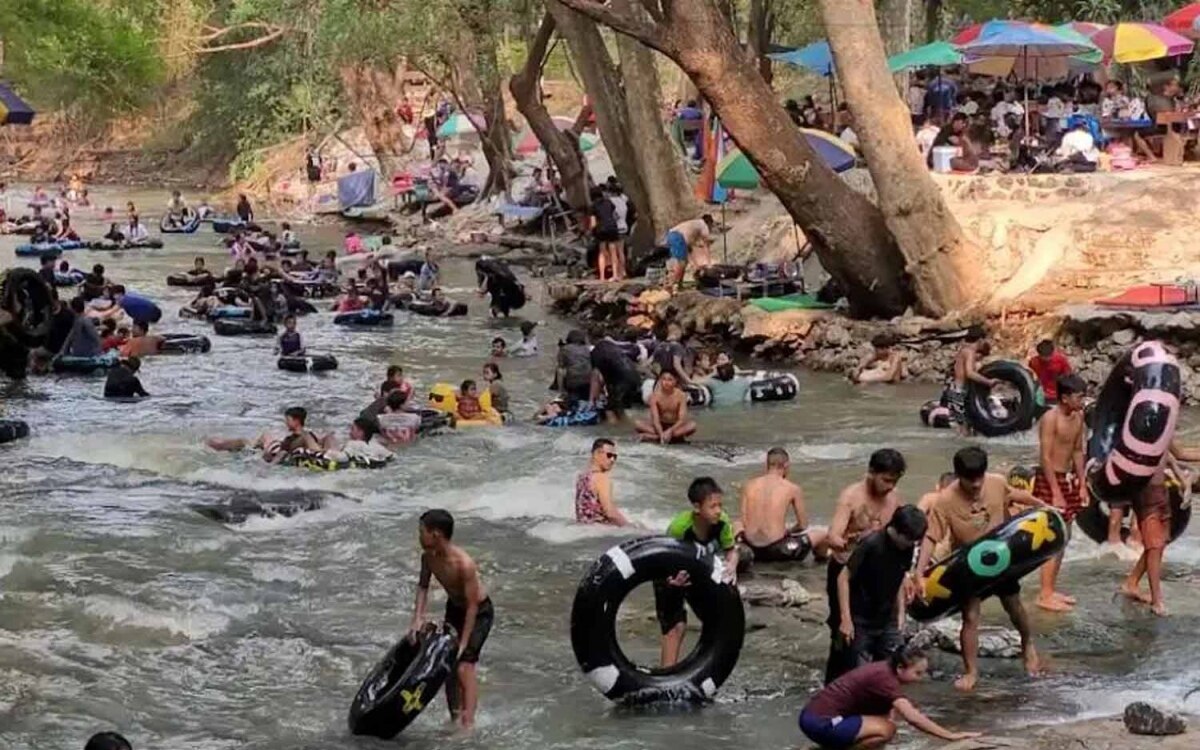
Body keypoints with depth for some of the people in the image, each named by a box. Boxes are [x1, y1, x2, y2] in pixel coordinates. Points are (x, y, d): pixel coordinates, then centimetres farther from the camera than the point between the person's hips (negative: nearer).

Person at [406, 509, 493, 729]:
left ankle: (468, 723, -20)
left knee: (464, 666, -17)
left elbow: (472, 606, -30)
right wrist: (418, 618, -11)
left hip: (480, 612, -7)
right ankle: (455, 716, 24)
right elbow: (423, 586, 2)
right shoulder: (428, 556, -15)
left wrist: (463, 644, -28)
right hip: (454, 608, 7)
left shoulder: (464, 564, -36)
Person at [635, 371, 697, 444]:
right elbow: (655, 419, -21)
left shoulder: (681, 395, -15)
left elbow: (682, 419, -21)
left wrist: (669, 431, -36)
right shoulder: (655, 396, -14)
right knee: (638, 424, -25)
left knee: (692, 425, -32)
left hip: (675, 425, -1)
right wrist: (661, 433, -39)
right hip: (660, 426, 1)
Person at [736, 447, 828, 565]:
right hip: (777, 550, -3)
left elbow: (741, 522, 7)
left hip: (752, 549, 3)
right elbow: (803, 525, 3)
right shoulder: (792, 489, -2)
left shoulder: (749, 485, 5)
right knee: (822, 533, 18)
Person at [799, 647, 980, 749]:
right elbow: (912, 718, -29)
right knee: (886, 730, -19)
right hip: (820, 723, -9)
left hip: (815, 714, 9)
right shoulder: (884, 679, -19)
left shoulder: (885, 670, 8)